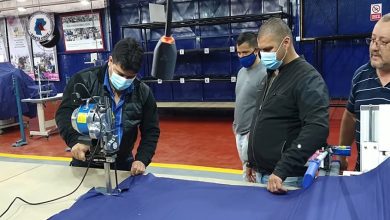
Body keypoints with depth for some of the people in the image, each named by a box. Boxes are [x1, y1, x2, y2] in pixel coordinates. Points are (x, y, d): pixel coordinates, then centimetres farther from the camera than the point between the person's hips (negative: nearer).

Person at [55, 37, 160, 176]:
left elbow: (151, 131, 1)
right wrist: (75, 141, -34)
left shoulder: (143, 93, -3)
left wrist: (142, 159, -14)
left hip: (122, 165, 2)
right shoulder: (84, 80, -11)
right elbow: (64, 113, -16)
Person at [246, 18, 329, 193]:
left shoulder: (308, 78, -14)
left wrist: (282, 170, -31)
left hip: (287, 179, -7)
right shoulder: (270, 76, 12)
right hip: (261, 173, 8)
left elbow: (317, 129, -26)